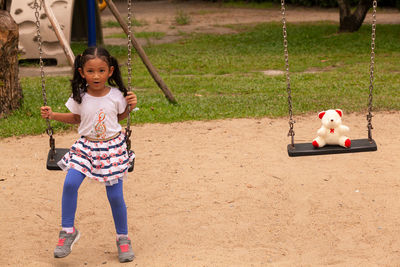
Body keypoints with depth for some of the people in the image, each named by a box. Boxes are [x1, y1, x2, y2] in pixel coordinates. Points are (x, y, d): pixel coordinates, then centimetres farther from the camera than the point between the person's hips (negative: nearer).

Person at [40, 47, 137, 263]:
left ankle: (122, 238, 18)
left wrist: (130, 106, -7)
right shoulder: (79, 97, -4)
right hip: (86, 146, 1)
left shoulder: (116, 95, -6)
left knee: (115, 195, -3)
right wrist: (52, 115, 2)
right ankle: (68, 230, -4)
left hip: (112, 147, -1)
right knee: (70, 183, -21)